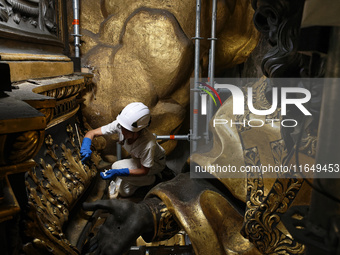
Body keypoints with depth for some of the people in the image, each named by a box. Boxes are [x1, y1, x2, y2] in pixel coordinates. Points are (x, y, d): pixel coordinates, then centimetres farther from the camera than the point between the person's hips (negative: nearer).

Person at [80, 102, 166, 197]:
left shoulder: (148, 144, -42)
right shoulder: (119, 125, -30)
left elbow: (144, 171, -29)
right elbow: (92, 133, -21)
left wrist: (118, 172, -40)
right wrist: (86, 148, -43)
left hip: (156, 162, -6)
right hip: (138, 158, 6)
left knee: (117, 167, -26)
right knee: (123, 192, 1)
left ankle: (150, 179, -4)